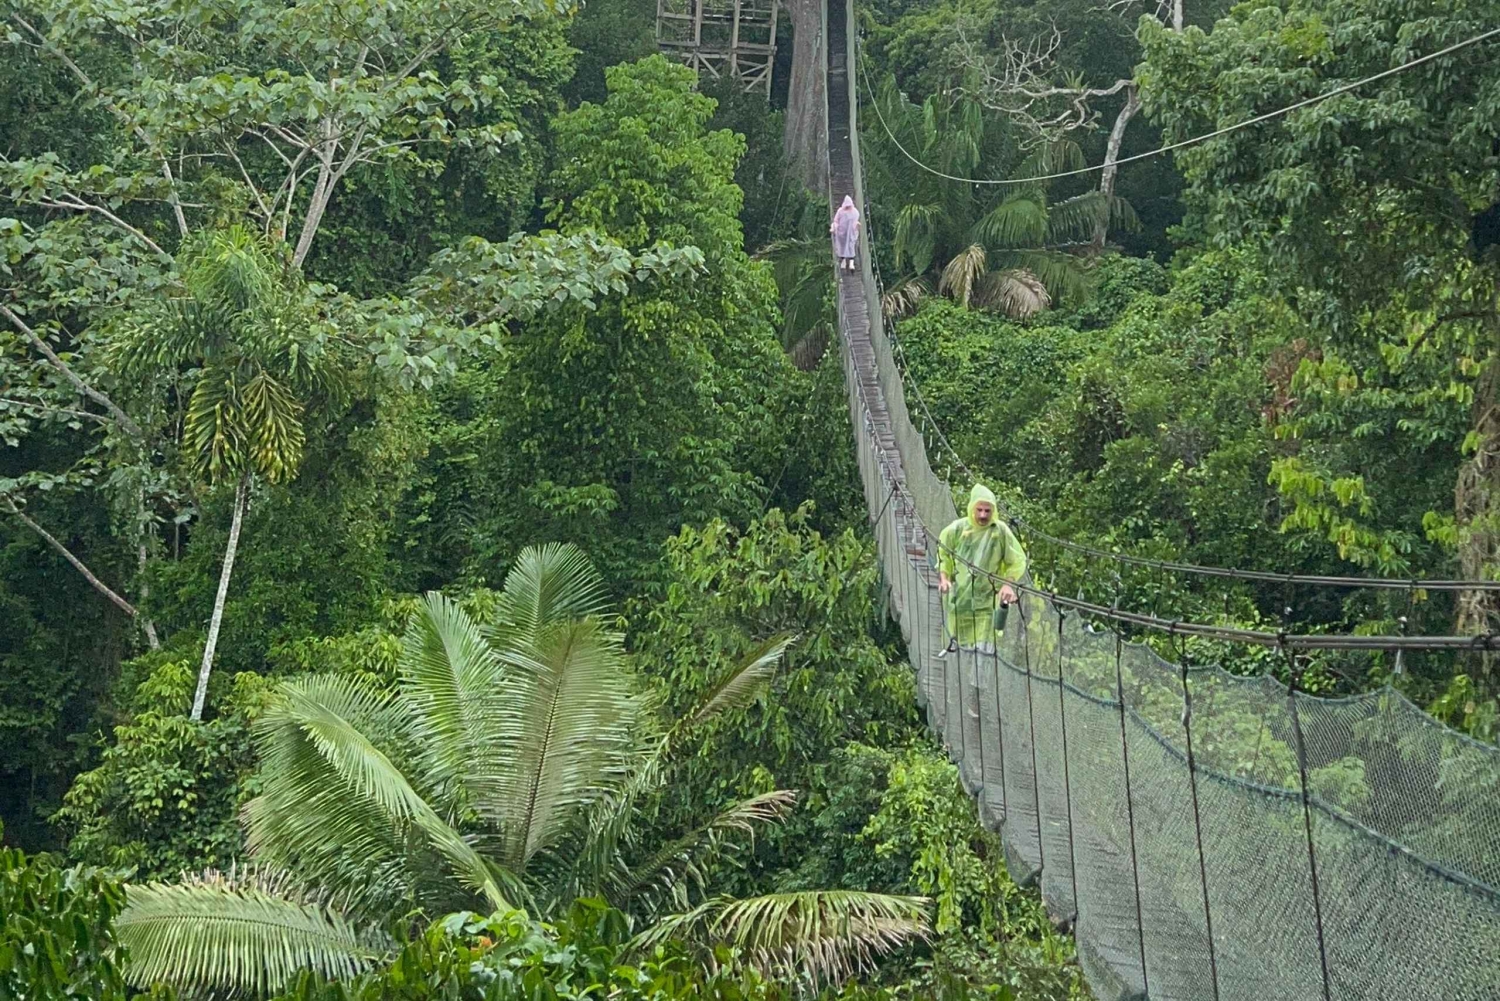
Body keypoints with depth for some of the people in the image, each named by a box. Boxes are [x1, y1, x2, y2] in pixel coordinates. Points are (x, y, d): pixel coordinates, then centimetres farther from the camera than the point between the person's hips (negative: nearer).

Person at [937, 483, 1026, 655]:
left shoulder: (1001, 531, -3)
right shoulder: (958, 529, -3)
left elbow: (1017, 561, 6)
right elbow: (942, 555, 10)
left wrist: (1008, 583, -8)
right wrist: (943, 577, -5)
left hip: (986, 602, -1)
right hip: (959, 599, 1)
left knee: (984, 650, -7)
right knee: (957, 646, 6)